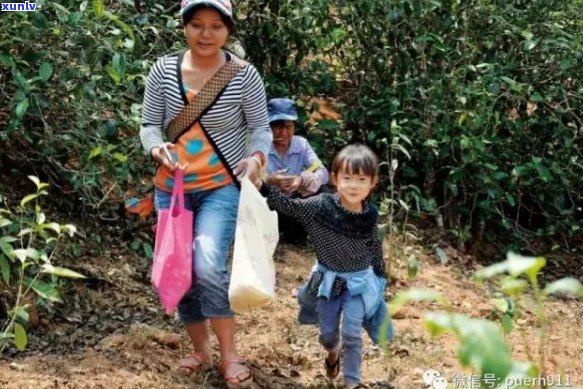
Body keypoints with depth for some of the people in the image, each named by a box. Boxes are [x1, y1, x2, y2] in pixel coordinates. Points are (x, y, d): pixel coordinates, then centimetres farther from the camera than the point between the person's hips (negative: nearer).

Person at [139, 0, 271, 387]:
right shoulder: (164, 70, -3)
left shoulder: (245, 75, -9)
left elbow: (260, 127, -1)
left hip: (221, 188, -4)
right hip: (172, 188, 4)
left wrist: (257, 156, -22)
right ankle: (201, 351, 31)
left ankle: (230, 356, -4)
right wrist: (157, 148, -20)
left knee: (208, 268, -22)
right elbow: (149, 125, 2)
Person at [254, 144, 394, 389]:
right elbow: (290, 206, -18)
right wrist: (261, 186, -31)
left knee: (352, 333, -2)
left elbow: (375, 249, 3)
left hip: (359, 281, -1)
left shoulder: (370, 215, -11)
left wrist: (380, 278, 11)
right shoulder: (322, 206, -16)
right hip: (328, 280, 1)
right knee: (327, 330, 17)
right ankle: (333, 351, 52)